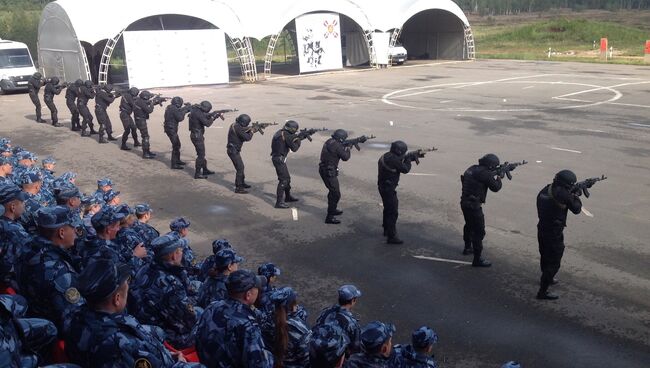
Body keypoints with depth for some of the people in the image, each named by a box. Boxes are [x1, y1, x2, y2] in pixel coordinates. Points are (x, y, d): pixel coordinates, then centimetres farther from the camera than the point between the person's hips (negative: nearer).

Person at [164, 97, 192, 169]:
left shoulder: (170, 107, 11)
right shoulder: (174, 109, -19)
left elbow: (179, 111, 21)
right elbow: (180, 118, -21)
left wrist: (185, 108, 11)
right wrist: (184, 111, -9)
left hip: (171, 129, 11)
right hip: (171, 130, -11)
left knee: (178, 144, 21)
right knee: (175, 146, -8)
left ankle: (177, 160, 34)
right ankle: (174, 164, -7)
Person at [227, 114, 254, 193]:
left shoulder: (236, 125, 8)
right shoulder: (237, 127, -22)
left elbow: (244, 132, 18)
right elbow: (247, 138, -24)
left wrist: (249, 129, 2)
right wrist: (252, 132, -6)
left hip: (235, 150, 10)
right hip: (233, 151, -10)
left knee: (241, 166, 21)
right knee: (240, 168, -8)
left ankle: (242, 183, 35)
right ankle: (238, 188, -5)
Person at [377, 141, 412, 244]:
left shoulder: (386, 156, 8)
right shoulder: (393, 159, -22)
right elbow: (405, 169, -15)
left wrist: (407, 158, 12)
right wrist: (408, 161, 2)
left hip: (383, 187, 10)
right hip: (388, 188, -10)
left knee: (388, 209, 25)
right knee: (393, 212, -7)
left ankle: (386, 230, 40)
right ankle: (391, 237, -5)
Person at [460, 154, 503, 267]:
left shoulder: (472, 169, 7)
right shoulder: (484, 173, -18)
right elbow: (495, 187, -10)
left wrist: (493, 175, 15)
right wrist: (498, 177, 8)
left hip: (464, 202, 10)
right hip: (473, 205, -10)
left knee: (469, 225, 29)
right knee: (479, 231, -4)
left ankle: (467, 248, 49)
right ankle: (477, 259, -2)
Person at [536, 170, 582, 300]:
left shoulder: (545, 190, 2)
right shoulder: (562, 194, -20)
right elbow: (576, 209, -8)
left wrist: (572, 194, 15)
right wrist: (576, 196, 9)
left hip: (542, 230, 8)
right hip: (554, 234, -8)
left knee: (545, 257, 28)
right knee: (553, 264, 1)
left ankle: (546, 279, 50)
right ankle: (542, 292, 2)